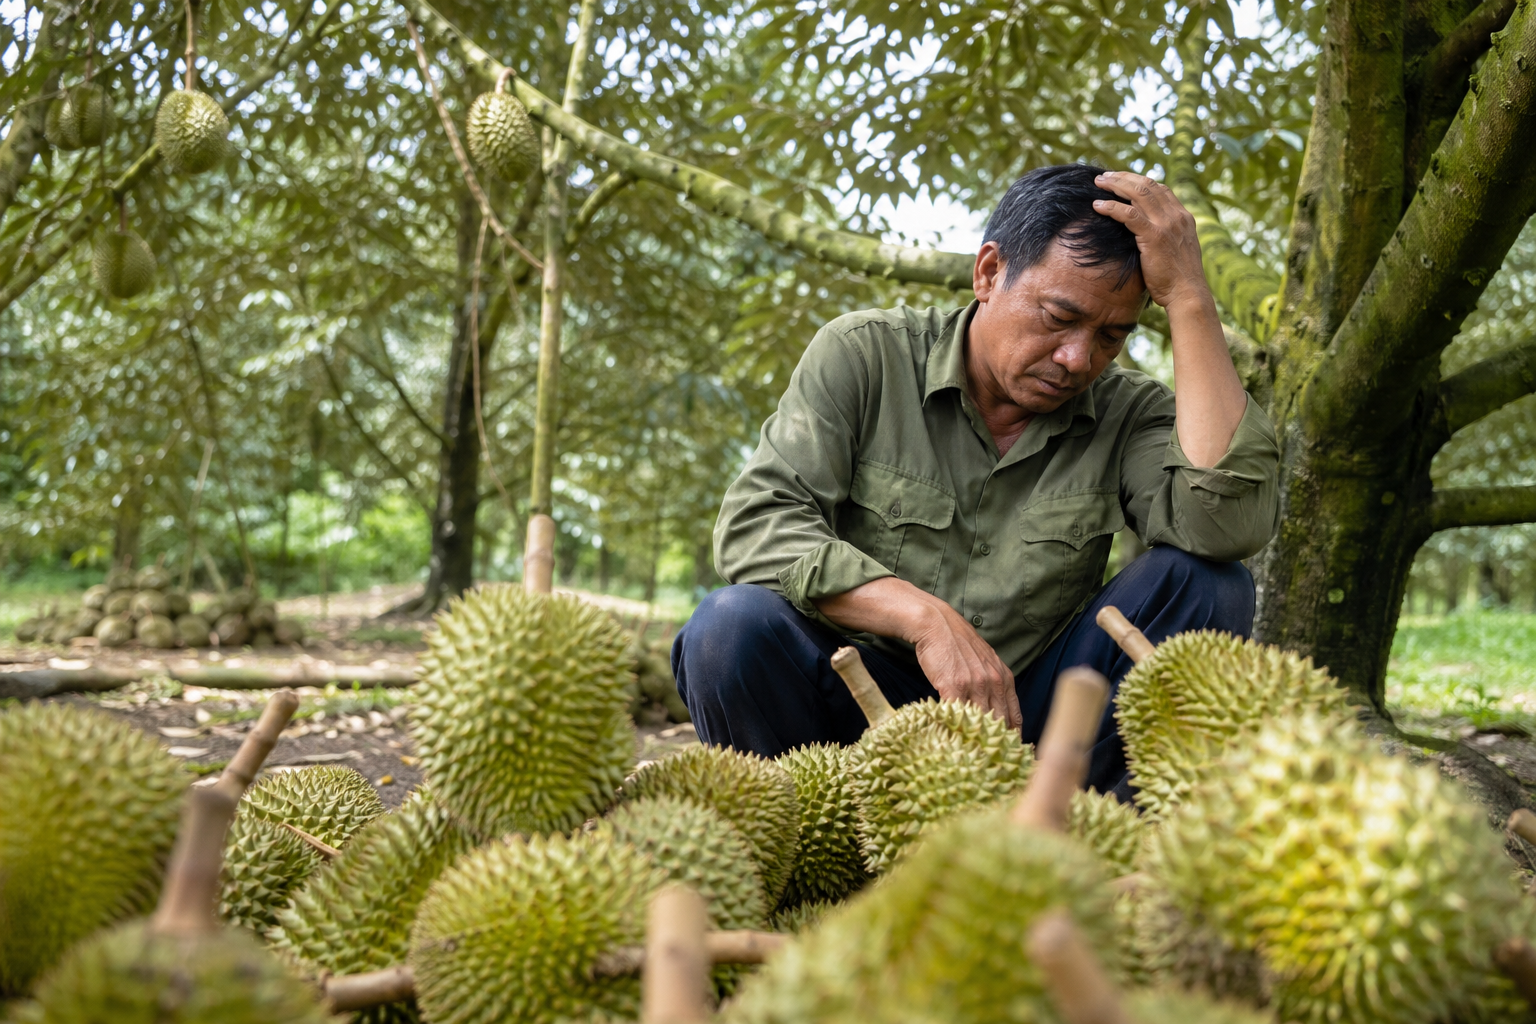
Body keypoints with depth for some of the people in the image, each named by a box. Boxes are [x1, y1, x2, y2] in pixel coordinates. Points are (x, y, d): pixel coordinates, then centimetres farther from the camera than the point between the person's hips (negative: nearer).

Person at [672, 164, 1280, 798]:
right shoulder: (864, 356, -5)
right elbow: (754, 525, -15)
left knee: (1207, 586, -17)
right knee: (733, 627, -31)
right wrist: (926, 618, -27)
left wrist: (1187, 296, -19)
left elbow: (1231, 523, -22)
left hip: (1025, 715, 2)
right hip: (858, 704, -1)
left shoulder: (1128, 414, -1)